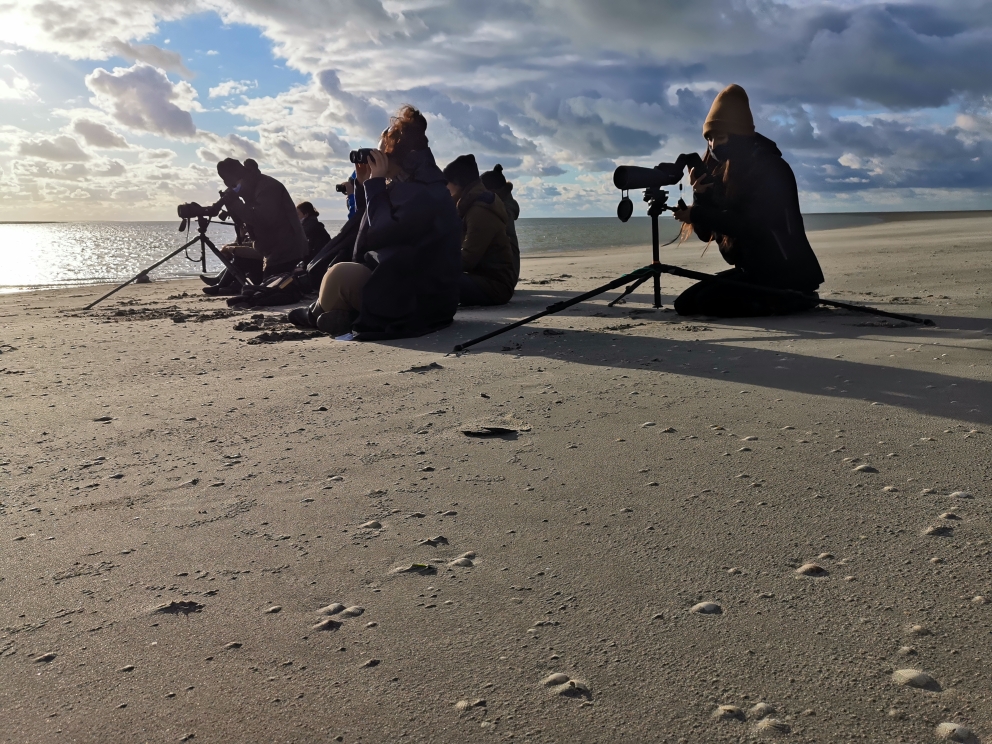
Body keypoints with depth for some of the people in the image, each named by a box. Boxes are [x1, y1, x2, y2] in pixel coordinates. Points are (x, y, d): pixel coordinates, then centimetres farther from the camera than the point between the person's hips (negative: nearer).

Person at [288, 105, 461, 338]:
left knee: (340, 274, -14)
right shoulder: (410, 186, 12)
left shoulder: (422, 195, -20)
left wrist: (376, 183, -14)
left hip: (421, 302, -11)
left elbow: (374, 236, -21)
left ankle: (317, 316, 15)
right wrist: (366, 184, 7)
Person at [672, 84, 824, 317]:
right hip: (752, 269, 8)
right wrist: (700, 195, -14)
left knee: (709, 302, -23)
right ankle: (766, 297, 9)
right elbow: (706, 233, 4)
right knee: (685, 303, -1)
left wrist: (696, 213, -24)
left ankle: (790, 299, -5)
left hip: (787, 274, -8)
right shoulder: (720, 172, 6)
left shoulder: (770, 168, -14)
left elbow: (753, 226, -24)